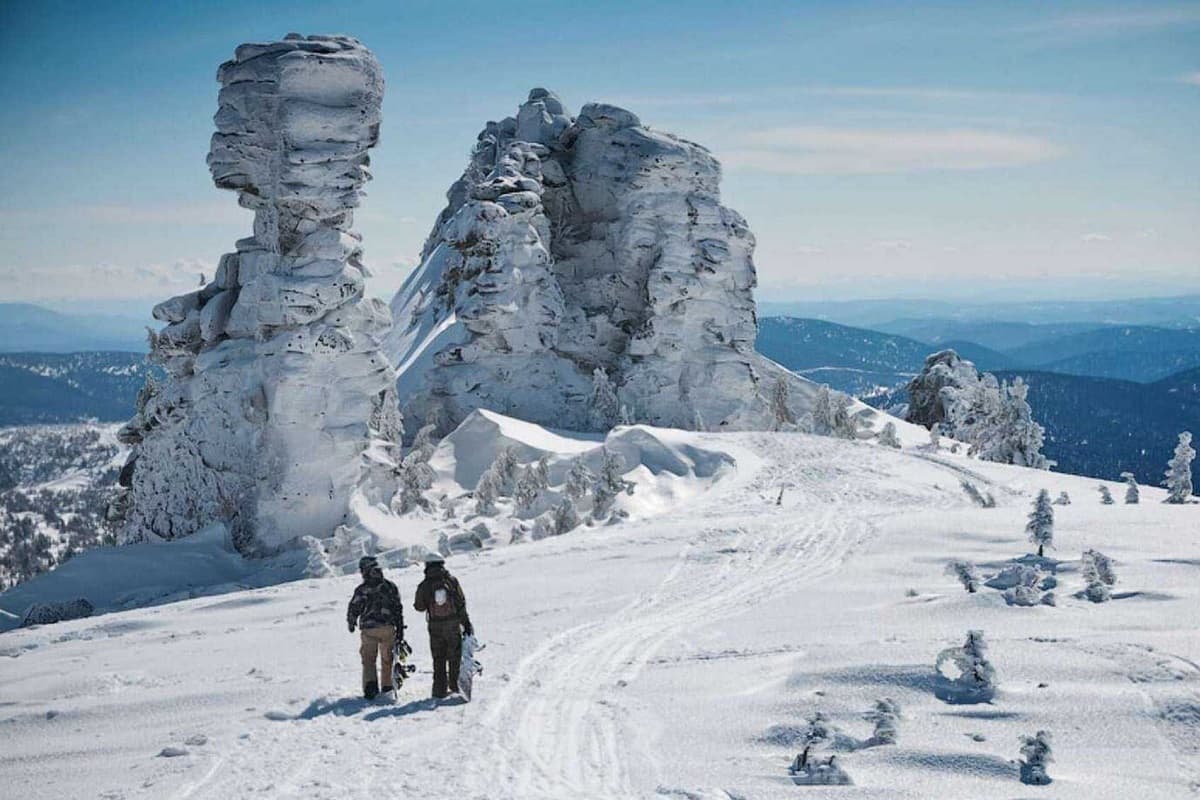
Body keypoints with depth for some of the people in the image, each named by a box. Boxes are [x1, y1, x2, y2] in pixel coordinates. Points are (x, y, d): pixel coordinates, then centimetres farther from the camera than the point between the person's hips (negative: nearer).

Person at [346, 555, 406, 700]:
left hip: (368, 629, -2)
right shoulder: (390, 586, 2)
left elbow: (353, 608, -2)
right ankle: (387, 687, 19)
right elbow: (398, 609, 3)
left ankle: (370, 684, -12)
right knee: (387, 659, 15)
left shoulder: (362, 589, -7)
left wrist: (351, 623, 18)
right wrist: (400, 629, 9)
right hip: (388, 628, 2)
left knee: (368, 660, 7)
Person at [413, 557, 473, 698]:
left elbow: (420, 607, -1)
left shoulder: (424, 586, -6)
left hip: (435, 626, 0)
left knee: (438, 659, 9)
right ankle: (455, 685, 15)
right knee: (455, 657, 13)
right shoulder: (452, 581, -5)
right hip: (453, 623, 0)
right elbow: (461, 603, -5)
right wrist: (466, 623, -1)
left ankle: (440, 689, 9)